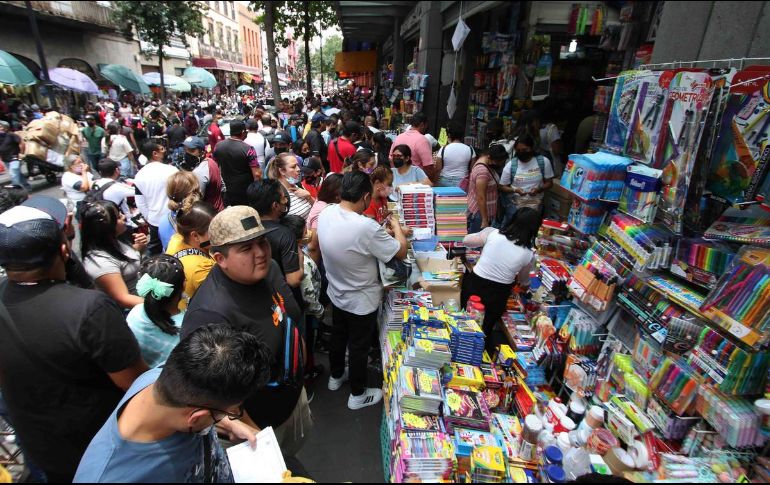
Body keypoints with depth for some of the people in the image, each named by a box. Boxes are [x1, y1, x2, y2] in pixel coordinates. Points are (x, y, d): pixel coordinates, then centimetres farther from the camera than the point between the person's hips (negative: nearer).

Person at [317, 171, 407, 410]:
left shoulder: (326, 214, -13)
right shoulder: (366, 227, -36)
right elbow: (401, 252, -22)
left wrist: (381, 233, 7)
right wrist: (397, 228, -3)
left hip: (336, 294, 7)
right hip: (361, 301, -6)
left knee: (338, 337, 28)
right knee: (359, 346, 15)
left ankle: (336, 376, 52)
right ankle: (358, 394, 37)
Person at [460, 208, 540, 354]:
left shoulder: (492, 233, -16)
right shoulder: (529, 255, -13)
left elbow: (466, 241, -3)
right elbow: (523, 280, 6)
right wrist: (526, 283, 29)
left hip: (474, 284, 0)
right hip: (498, 294, 0)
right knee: (486, 330, 27)